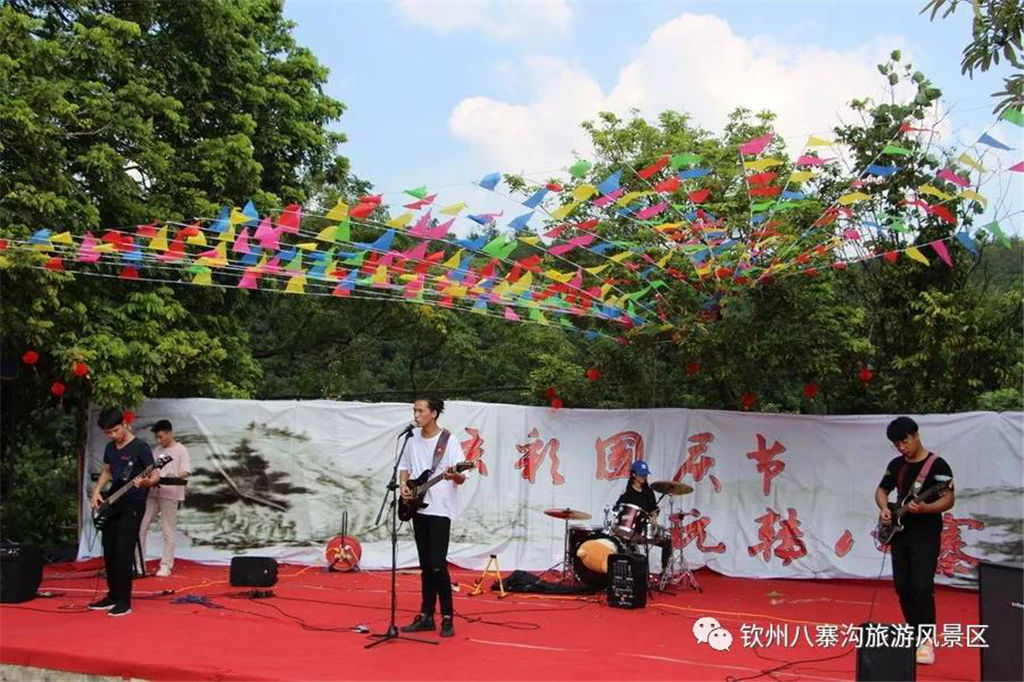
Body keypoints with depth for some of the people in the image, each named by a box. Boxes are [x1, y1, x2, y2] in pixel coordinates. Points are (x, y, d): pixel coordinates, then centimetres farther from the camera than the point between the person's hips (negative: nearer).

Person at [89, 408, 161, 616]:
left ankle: (124, 601, -7)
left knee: (123, 551, -12)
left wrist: (147, 482, -35)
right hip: (112, 504, 7)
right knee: (109, 551, 10)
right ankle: (113, 596, 22)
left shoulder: (140, 447, -11)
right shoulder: (110, 448, 10)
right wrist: (97, 491, 10)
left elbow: (155, 474, -14)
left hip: (132, 506, -7)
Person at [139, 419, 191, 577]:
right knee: (141, 527, 4)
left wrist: (175, 477, -30)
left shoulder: (181, 450, -3)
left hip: (170, 494, -7)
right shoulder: (158, 450, 17)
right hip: (153, 493, 7)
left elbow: (186, 472, -12)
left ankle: (166, 565, 3)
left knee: (168, 531, -3)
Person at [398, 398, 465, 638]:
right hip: (418, 507, 6)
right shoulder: (412, 438, 8)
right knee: (425, 565, 11)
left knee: (437, 564, -10)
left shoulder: (449, 441, -9)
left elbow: (461, 478, -11)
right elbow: (404, 466, 19)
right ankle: (426, 615, 18)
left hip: (440, 509, -6)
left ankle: (447, 618, -1)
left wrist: (455, 476, -34)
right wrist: (403, 485, 0)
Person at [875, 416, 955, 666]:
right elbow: (881, 490, 20)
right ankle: (914, 633, 23)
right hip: (899, 533, 6)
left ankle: (926, 639, -5)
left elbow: (949, 499, -12)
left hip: (926, 535, -6)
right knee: (902, 587, 9)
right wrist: (884, 508, -1)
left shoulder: (937, 465, -8)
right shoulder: (896, 465, 10)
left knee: (921, 587, -14)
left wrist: (924, 509, -28)